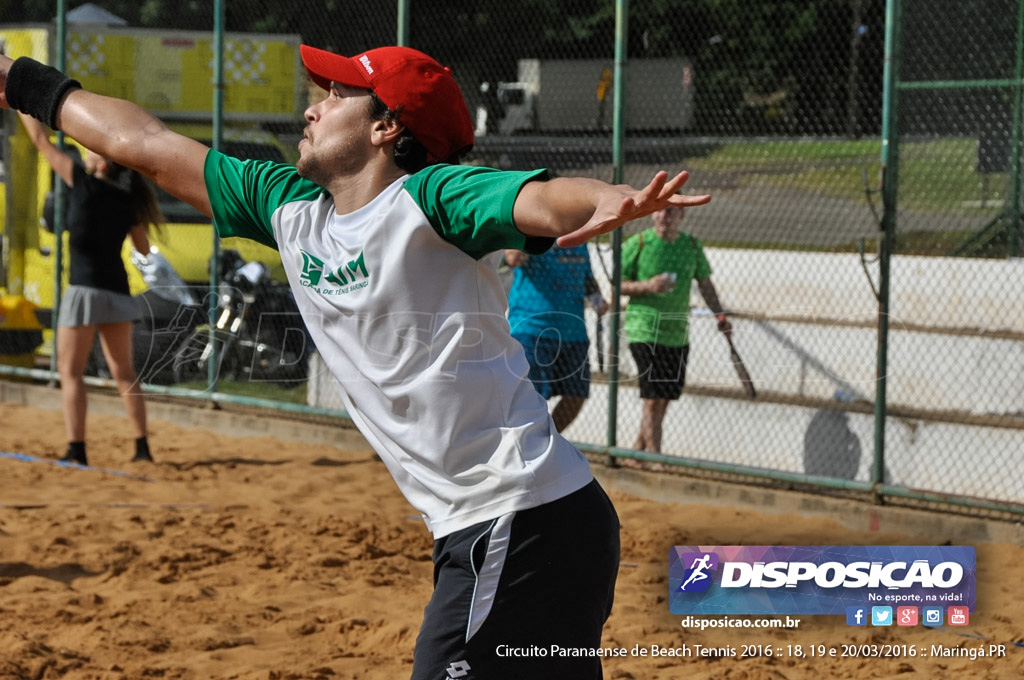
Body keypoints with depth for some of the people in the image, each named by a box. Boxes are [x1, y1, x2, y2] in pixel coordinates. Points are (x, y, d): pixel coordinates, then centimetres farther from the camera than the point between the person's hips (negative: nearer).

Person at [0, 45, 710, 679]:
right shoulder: (290, 209, 13)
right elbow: (146, 144, 21)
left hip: (527, 522, -9)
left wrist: (613, 204, -52)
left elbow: (545, 200, -30)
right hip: (470, 532, 9)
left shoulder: (431, 198, -11)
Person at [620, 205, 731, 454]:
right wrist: (648, 286, -19)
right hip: (644, 329, -5)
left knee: (663, 400, 9)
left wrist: (720, 315, 4)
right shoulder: (637, 244, -6)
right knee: (653, 399, -11)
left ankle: (637, 452, 23)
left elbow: (705, 283, 15)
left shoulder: (692, 246, 6)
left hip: (678, 334, 5)